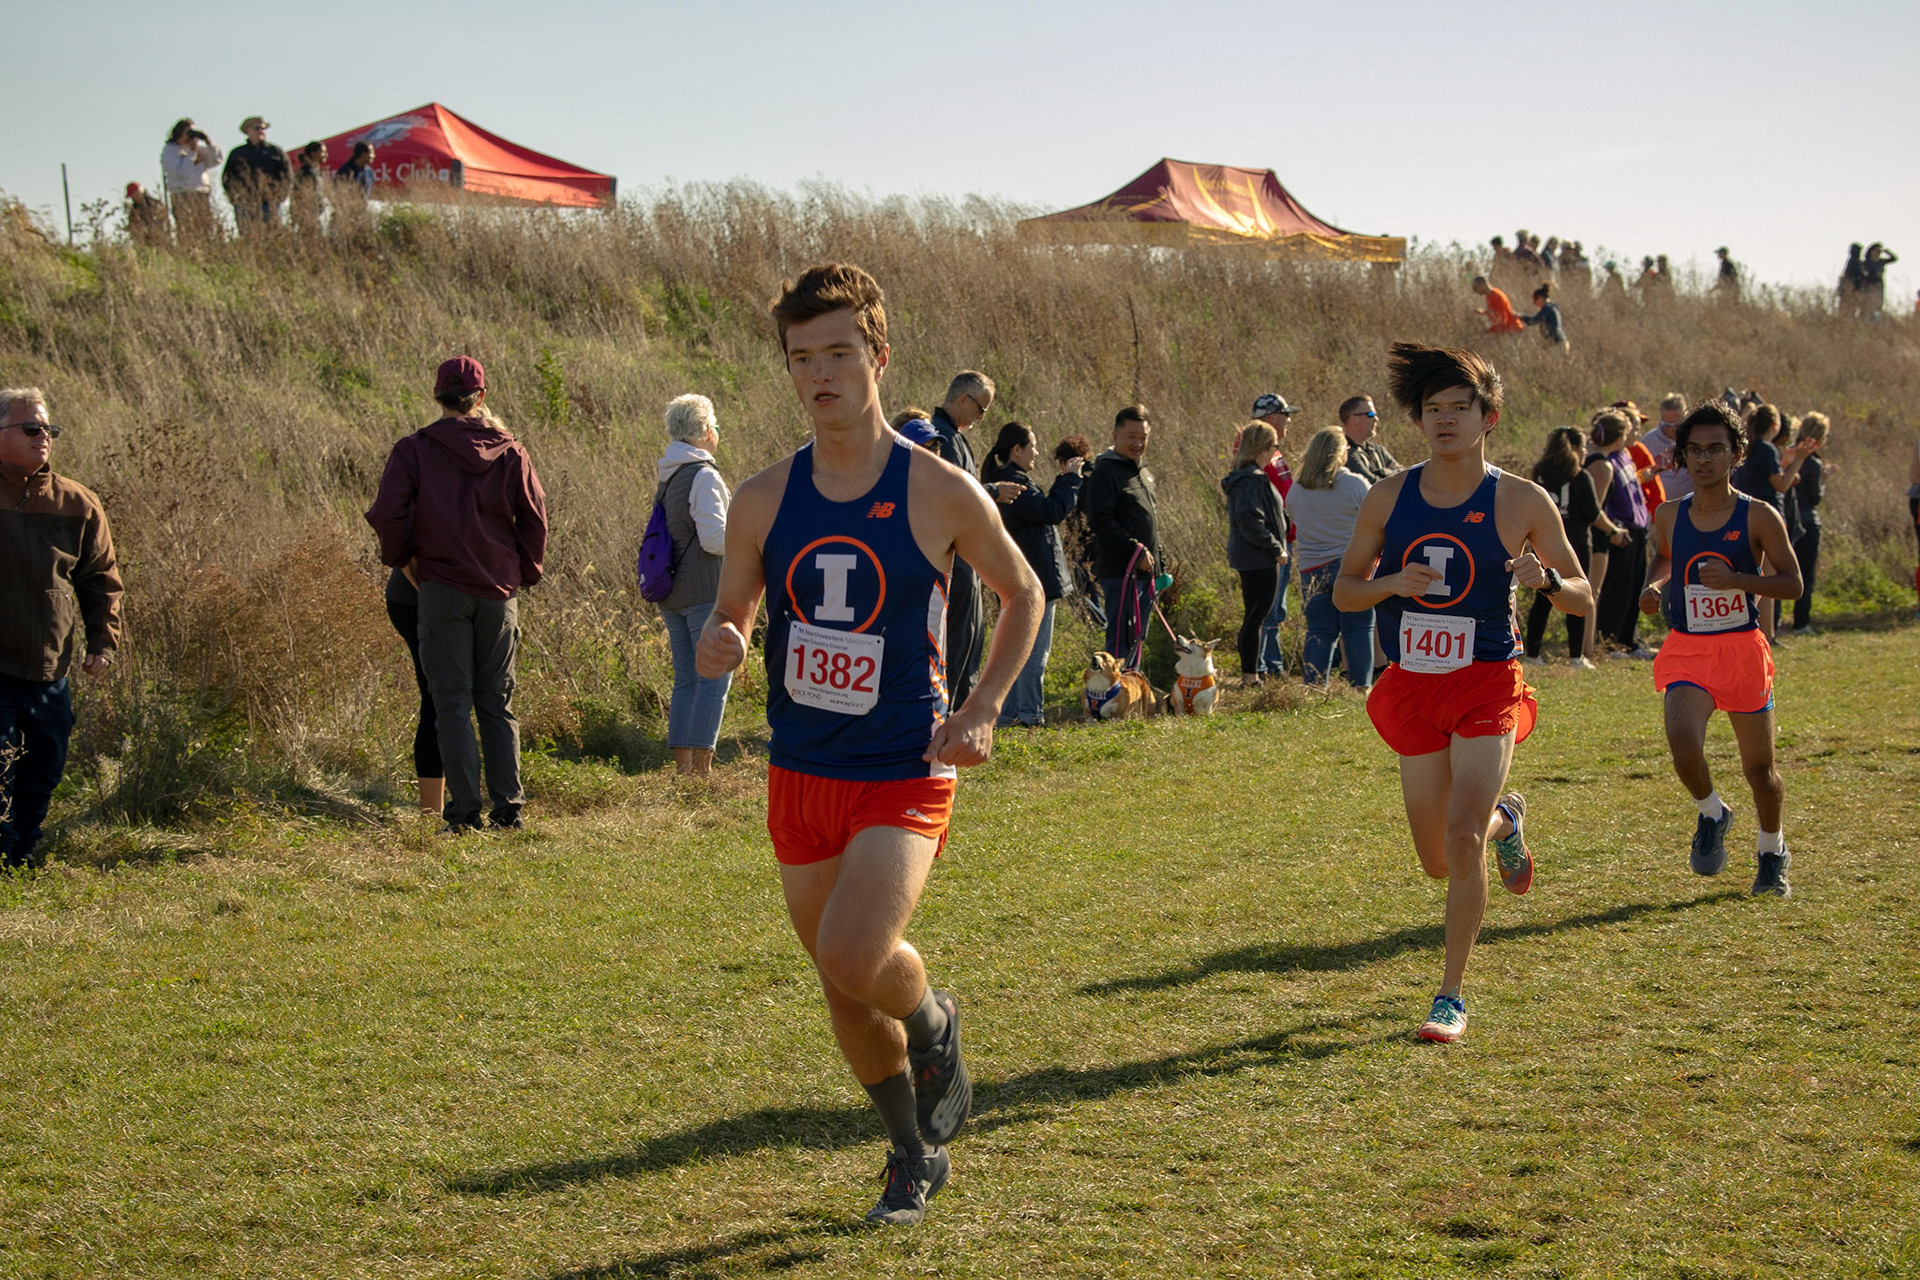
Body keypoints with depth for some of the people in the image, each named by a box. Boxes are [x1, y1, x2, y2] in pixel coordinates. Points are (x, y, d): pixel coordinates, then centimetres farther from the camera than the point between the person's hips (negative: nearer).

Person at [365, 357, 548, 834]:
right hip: (500, 591, 3)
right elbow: (535, 519, 4)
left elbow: (387, 513, -11)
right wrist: (524, 573, 16)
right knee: (497, 702, 10)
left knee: (453, 703, 1)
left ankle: (465, 811, -5)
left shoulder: (414, 450, -2)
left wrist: (400, 558, 6)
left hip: (443, 588, -3)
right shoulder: (511, 451, 5)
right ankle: (508, 807, 6)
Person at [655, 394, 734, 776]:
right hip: (705, 590, -8)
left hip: (671, 595, 8)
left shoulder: (665, 478, 14)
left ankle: (682, 763, 10)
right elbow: (715, 537, -19)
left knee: (686, 679, 11)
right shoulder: (703, 475, -13)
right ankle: (701, 765, -9)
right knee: (714, 676, -5)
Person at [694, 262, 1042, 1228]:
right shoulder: (762, 502, 0)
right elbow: (730, 614, 12)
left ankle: (934, 1024, 12)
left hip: (903, 775, -4)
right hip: (799, 774, 4)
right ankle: (916, 1155, 34)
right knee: (841, 988, 12)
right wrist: (717, 643, -13)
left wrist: (982, 710, -4)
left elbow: (1023, 594, 7)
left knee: (855, 955, -24)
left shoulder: (942, 494, -8)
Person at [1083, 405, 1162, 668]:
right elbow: (1100, 521, -19)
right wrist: (1135, 550, -21)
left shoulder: (1144, 473, 18)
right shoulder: (1105, 472, -10)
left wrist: (1155, 562, 19)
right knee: (1122, 637, -11)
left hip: (1144, 570, 9)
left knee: (1138, 638, 13)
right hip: (1120, 570, -9)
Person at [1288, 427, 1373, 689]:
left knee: (1319, 631, 7)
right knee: (1357, 629, 2)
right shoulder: (1356, 484, -9)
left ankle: (1315, 687, 5)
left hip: (1312, 569, 3)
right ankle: (1361, 685, 1)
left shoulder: (1298, 488, 2)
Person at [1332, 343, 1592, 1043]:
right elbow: (1343, 592, 8)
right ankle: (1505, 820, 46)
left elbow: (1583, 598, 1)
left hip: (1487, 685, -3)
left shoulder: (1522, 502, -5)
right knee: (1438, 860, 10)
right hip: (1413, 688, 3)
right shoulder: (1388, 497, 2)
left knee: (1462, 837, -20)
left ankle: (1452, 994, -6)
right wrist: (1392, 583, -13)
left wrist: (1546, 578, -21)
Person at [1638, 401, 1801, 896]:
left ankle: (1772, 850, 37)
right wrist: (1653, 586, 2)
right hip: (1687, 649, 1)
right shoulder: (1670, 515, 3)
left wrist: (1735, 579, -19)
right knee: (1684, 747, -23)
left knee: (1759, 766, 10)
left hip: (1742, 647, -1)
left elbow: (1792, 583, -4)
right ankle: (1712, 814, 9)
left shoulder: (1758, 517, -6)